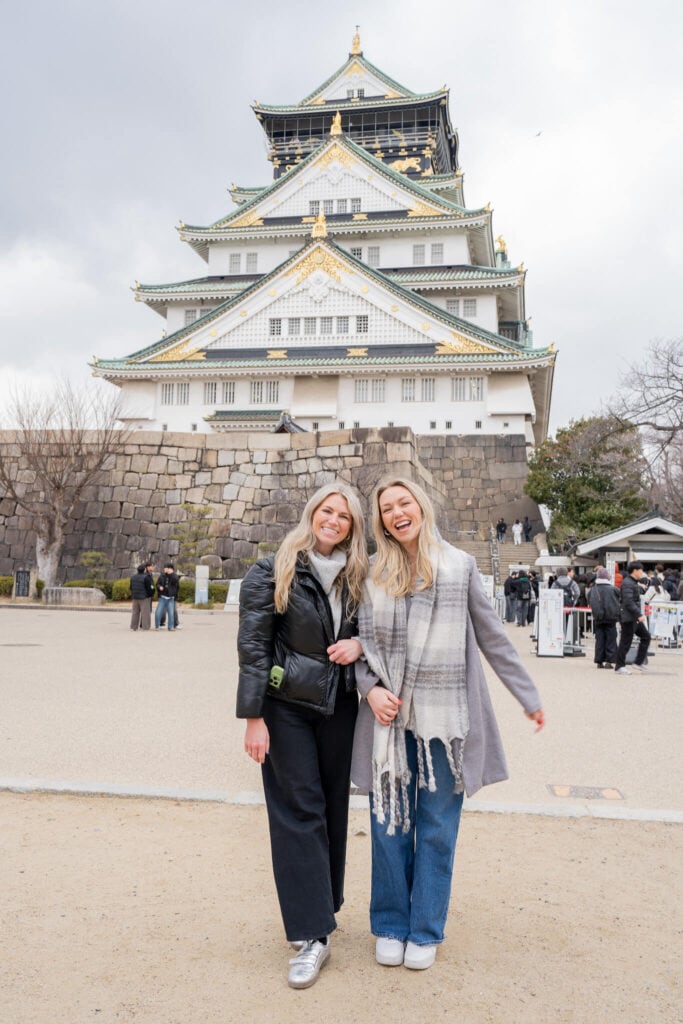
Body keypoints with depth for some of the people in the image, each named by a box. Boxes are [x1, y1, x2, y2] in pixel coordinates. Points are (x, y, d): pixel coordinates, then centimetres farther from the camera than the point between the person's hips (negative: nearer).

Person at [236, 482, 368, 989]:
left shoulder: (359, 576, 3)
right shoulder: (273, 572, -8)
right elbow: (253, 646, -9)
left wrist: (361, 643, -10)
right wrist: (253, 717, -12)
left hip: (340, 704, 4)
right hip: (287, 705, -4)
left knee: (334, 805, 12)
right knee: (298, 809, -1)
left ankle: (324, 904, 32)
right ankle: (312, 934, 4)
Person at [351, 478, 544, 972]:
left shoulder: (459, 566, 1)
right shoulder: (374, 574, 4)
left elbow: (493, 636, 6)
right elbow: (362, 643, 9)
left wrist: (529, 696, 8)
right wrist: (370, 688, -8)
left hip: (444, 717, -1)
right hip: (390, 715, 1)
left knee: (437, 827, 8)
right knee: (390, 822, 8)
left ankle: (425, 931, 23)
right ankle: (390, 926, 25)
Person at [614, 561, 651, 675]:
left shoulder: (633, 583, 17)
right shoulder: (627, 583, -16)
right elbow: (629, 602, -24)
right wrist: (639, 614, -26)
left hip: (635, 618, 10)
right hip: (628, 618, -10)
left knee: (645, 636, 10)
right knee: (625, 642, -4)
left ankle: (639, 662, 15)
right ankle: (619, 666, 5)